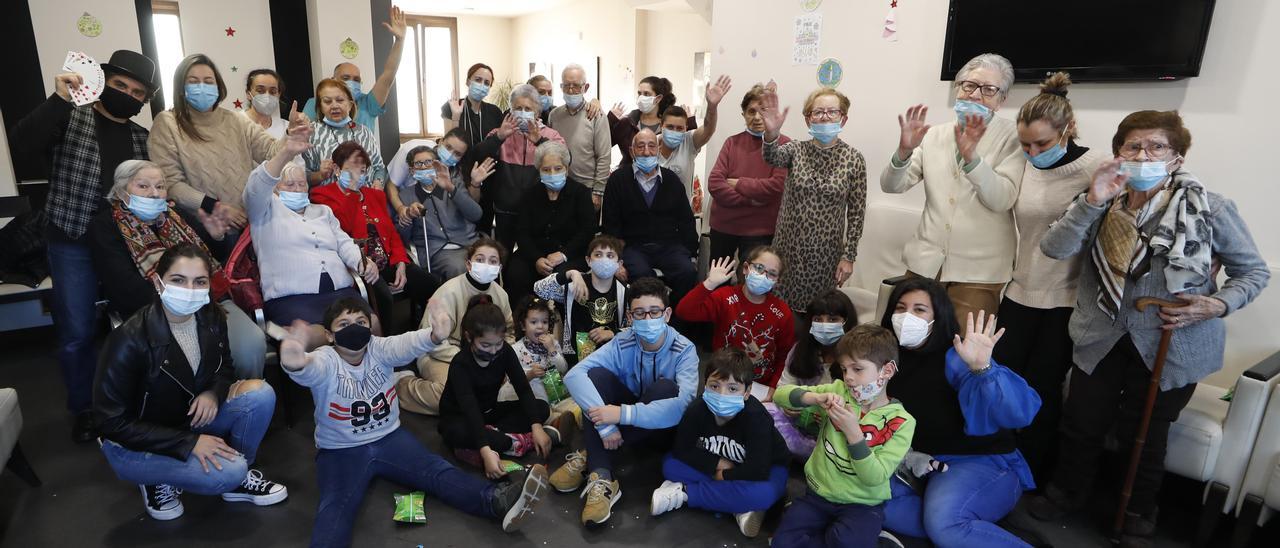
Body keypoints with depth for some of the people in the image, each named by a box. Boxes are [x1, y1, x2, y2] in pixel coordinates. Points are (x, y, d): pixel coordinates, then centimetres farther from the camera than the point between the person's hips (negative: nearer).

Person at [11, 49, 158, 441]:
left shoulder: (144, 138, 9)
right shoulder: (69, 119, -2)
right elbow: (21, 146, -19)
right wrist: (58, 99, -26)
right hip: (73, 243, -3)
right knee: (77, 333, 3)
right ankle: (84, 408, 23)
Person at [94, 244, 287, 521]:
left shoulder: (212, 318, -12)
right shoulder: (129, 339, -28)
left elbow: (224, 368, 7)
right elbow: (112, 422, -21)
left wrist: (214, 393, -17)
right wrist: (189, 443, -25)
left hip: (191, 418, 6)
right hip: (133, 443, -6)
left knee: (260, 392, -19)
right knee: (229, 470, -27)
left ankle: (239, 477, 2)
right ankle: (161, 480, 3)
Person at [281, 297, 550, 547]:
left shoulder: (378, 348, -6)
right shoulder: (326, 360, -13)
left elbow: (404, 345, -29)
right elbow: (310, 369, -39)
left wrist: (433, 336, -54)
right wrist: (295, 363, -67)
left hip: (389, 438, 2)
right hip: (339, 450, -2)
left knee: (437, 470, -17)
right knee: (336, 506, -26)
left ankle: (498, 501, -35)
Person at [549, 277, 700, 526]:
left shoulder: (684, 350, -22)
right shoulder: (622, 344, -15)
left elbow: (684, 404, -39)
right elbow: (574, 375, -28)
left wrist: (623, 413, -42)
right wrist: (606, 424, -40)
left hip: (665, 427, -2)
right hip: (628, 424, 3)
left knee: (665, 386, -34)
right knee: (596, 374, -23)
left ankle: (590, 457, -23)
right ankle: (602, 479, -33)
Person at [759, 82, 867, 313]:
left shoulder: (853, 159, -4)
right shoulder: (796, 150, -1)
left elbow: (856, 212, -1)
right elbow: (772, 158, -25)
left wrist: (849, 256, -5)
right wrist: (771, 133, -46)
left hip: (826, 253, -1)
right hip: (789, 247, 1)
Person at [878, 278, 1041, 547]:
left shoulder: (954, 358, -17)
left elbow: (1020, 412, -31)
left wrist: (982, 368, -46)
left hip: (982, 463, -6)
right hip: (920, 467, 7)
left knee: (943, 523, -34)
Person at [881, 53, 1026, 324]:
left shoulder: (1013, 138, -2)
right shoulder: (934, 135, 7)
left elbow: (1002, 200, -15)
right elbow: (891, 186, -1)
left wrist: (970, 155, -28)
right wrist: (905, 149, -19)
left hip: (978, 270, -3)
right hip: (926, 261, 3)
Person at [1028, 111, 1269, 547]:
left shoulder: (1210, 208, -10)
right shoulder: (1103, 204, -4)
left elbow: (1254, 271, 1)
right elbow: (1054, 248, -17)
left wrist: (1218, 304, -17)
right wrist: (1093, 200, -27)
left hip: (1171, 345, -2)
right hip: (1102, 338, 2)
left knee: (1143, 435, 12)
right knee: (1081, 423, 10)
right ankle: (1066, 490, 37)